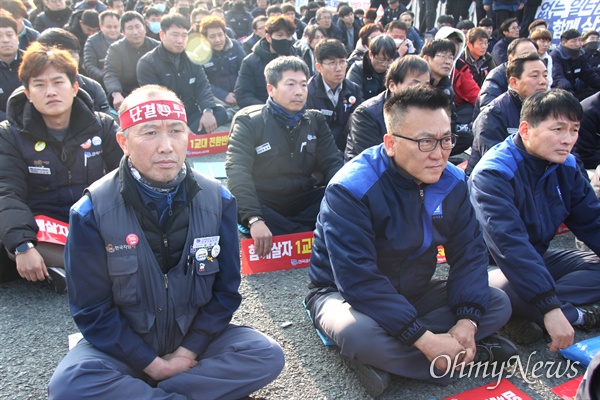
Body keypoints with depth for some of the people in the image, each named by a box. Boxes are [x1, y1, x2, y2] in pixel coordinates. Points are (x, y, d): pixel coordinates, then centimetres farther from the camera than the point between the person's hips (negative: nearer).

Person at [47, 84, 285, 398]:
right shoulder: (92, 211, -14)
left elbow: (225, 291, -2)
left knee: (267, 355, -20)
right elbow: (92, 308, -10)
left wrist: (188, 352, -10)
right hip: (125, 345, -2)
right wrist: (153, 363, -13)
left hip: (193, 337, 2)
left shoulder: (217, 199, -7)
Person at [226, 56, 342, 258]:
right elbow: (238, 172, -19)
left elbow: (332, 164, 2)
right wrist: (254, 219, -36)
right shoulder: (249, 122, -6)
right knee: (237, 209, -35)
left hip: (304, 202, 3)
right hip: (263, 205, -3)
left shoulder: (315, 121, 8)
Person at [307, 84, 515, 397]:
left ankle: (391, 359, -18)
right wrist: (425, 339, -34)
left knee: (498, 304, -6)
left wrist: (467, 321, -21)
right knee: (359, 333, -39)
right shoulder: (350, 190, -28)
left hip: (412, 293, 6)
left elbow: (469, 252, -5)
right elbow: (358, 280, -32)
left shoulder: (452, 182, -8)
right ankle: (475, 356, -17)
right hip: (344, 293, -6)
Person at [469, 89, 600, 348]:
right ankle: (576, 315, -15)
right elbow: (509, 243, -35)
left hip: (538, 259, 8)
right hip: (495, 266, -7)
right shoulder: (494, 173, -26)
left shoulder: (566, 167, -1)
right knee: (501, 290, -39)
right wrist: (550, 307, -40)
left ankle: (530, 318, -20)